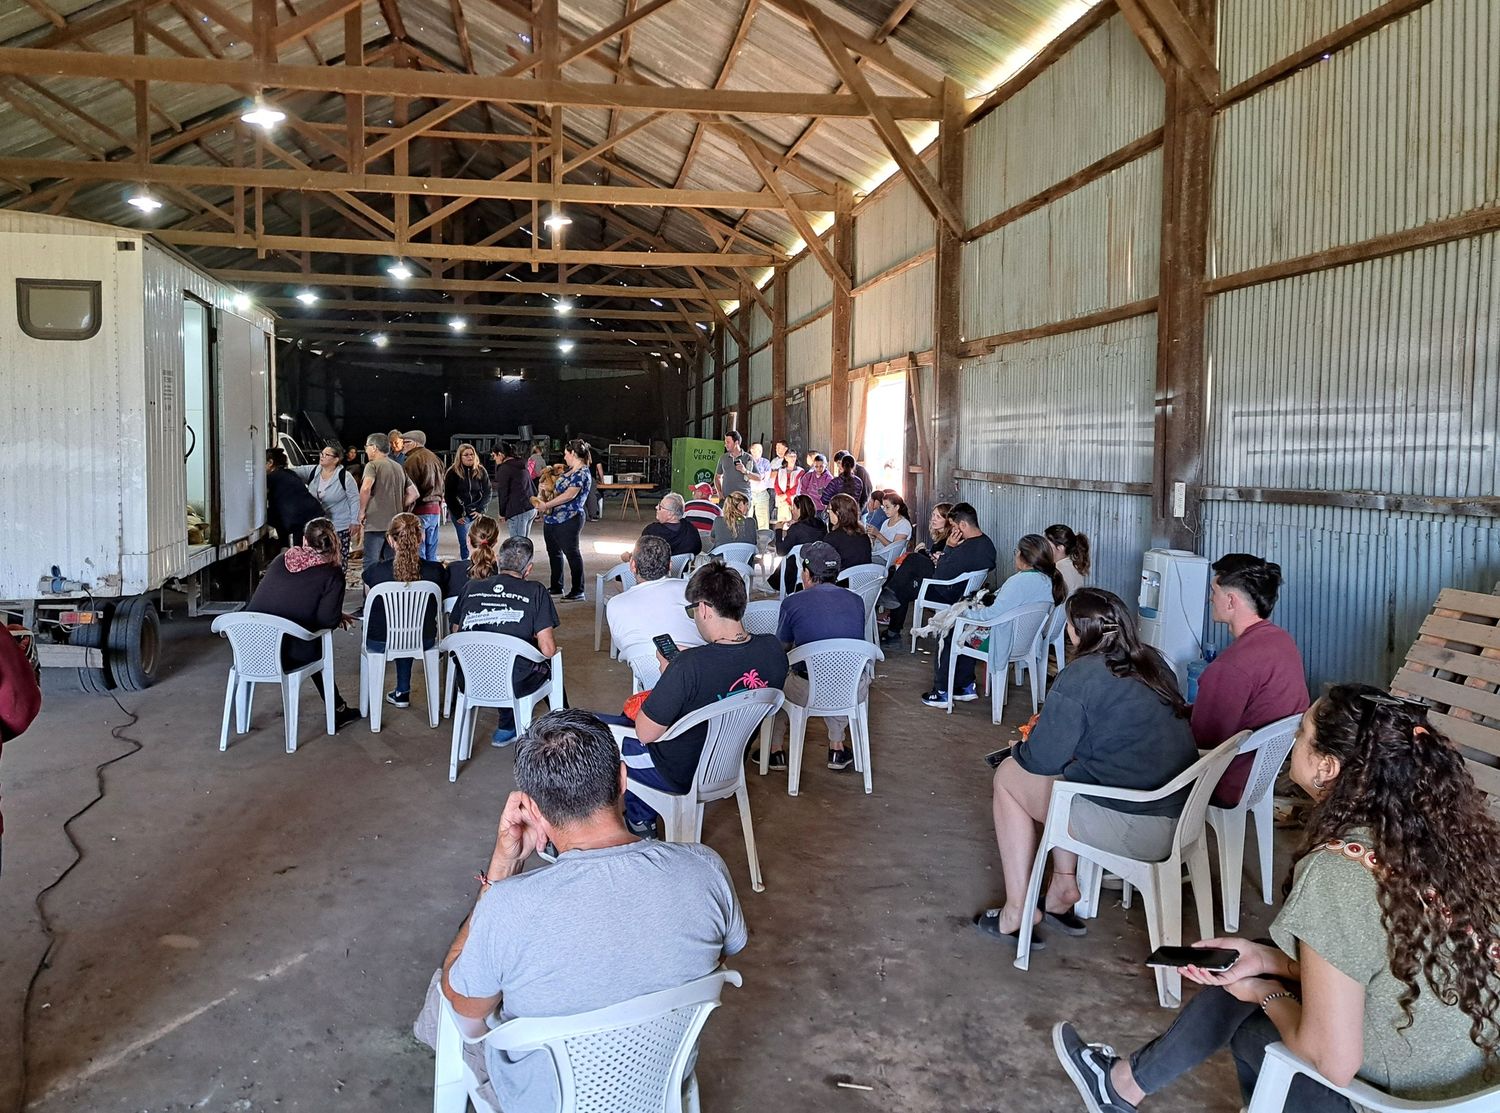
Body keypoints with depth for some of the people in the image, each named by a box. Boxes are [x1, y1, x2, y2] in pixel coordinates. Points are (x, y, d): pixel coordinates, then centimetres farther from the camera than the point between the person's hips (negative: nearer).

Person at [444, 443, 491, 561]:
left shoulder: (481, 471, 4)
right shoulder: (452, 473, -2)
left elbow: (487, 492, 6)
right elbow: (448, 496, 0)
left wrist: (480, 510, -5)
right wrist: (458, 514, -6)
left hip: (476, 512, 2)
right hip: (459, 513, -2)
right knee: (464, 542, -5)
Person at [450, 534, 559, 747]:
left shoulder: (471, 588, 3)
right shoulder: (535, 592, -6)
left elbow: (456, 632, 13)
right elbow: (548, 650, -10)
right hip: (514, 685, -4)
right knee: (551, 665, 26)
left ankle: (508, 728, 38)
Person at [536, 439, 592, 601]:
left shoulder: (582, 473, -14)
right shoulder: (569, 471, 15)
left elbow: (569, 495, -24)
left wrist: (547, 505, -18)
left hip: (568, 520, -10)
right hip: (552, 519, 10)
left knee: (572, 553, -4)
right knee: (554, 553, 18)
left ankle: (578, 591, 4)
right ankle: (557, 587, 31)